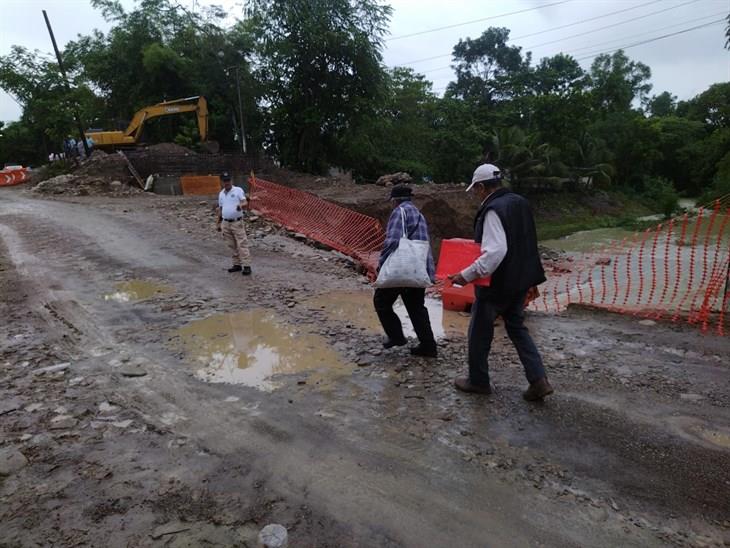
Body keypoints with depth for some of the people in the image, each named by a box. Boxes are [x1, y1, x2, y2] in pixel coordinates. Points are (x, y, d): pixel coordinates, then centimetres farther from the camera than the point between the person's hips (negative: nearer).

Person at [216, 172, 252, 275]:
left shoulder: (238, 190, -6)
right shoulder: (221, 194, 12)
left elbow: (245, 203, -18)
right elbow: (220, 209, 19)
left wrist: (241, 206, -42)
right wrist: (218, 223, 19)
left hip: (237, 222, -6)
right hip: (226, 223, 6)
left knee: (242, 244, -7)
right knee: (232, 246, 10)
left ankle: (247, 266, -6)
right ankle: (237, 264, 18)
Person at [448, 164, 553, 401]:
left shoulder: (493, 210, -21)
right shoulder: (520, 202, 7)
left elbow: (495, 252, -32)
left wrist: (467, 275, -30)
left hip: (498, 283, -8)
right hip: (521, 279, 9)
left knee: (480, 331, 10)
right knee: (517, 327, 21)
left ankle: (478, 381, 25)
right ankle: (538, 380, 15)